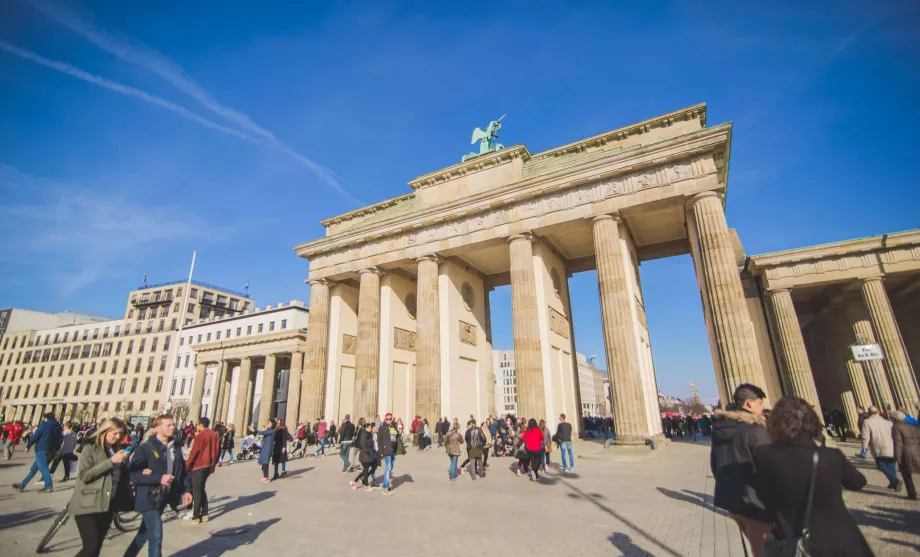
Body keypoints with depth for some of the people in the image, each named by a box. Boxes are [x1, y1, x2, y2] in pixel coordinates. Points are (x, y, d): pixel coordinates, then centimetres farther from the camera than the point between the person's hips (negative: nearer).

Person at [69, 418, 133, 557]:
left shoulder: (117, 449, 9)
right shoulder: (90, 448, -6)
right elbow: (84, 475, -18)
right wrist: (111, 461, -22)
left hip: (107, 505, 5)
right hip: (89, 505, -5)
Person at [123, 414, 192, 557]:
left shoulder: (176, 447, 4)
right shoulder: (145, 448, -13)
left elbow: (181, 470, 9)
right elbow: (133, 474, -18)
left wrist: (185, 490, -2)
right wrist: (158, 478, -27)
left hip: (163, 498, 6)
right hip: (149, 498, -6)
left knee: (145, 534, 21)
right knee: (156, 537, -6)